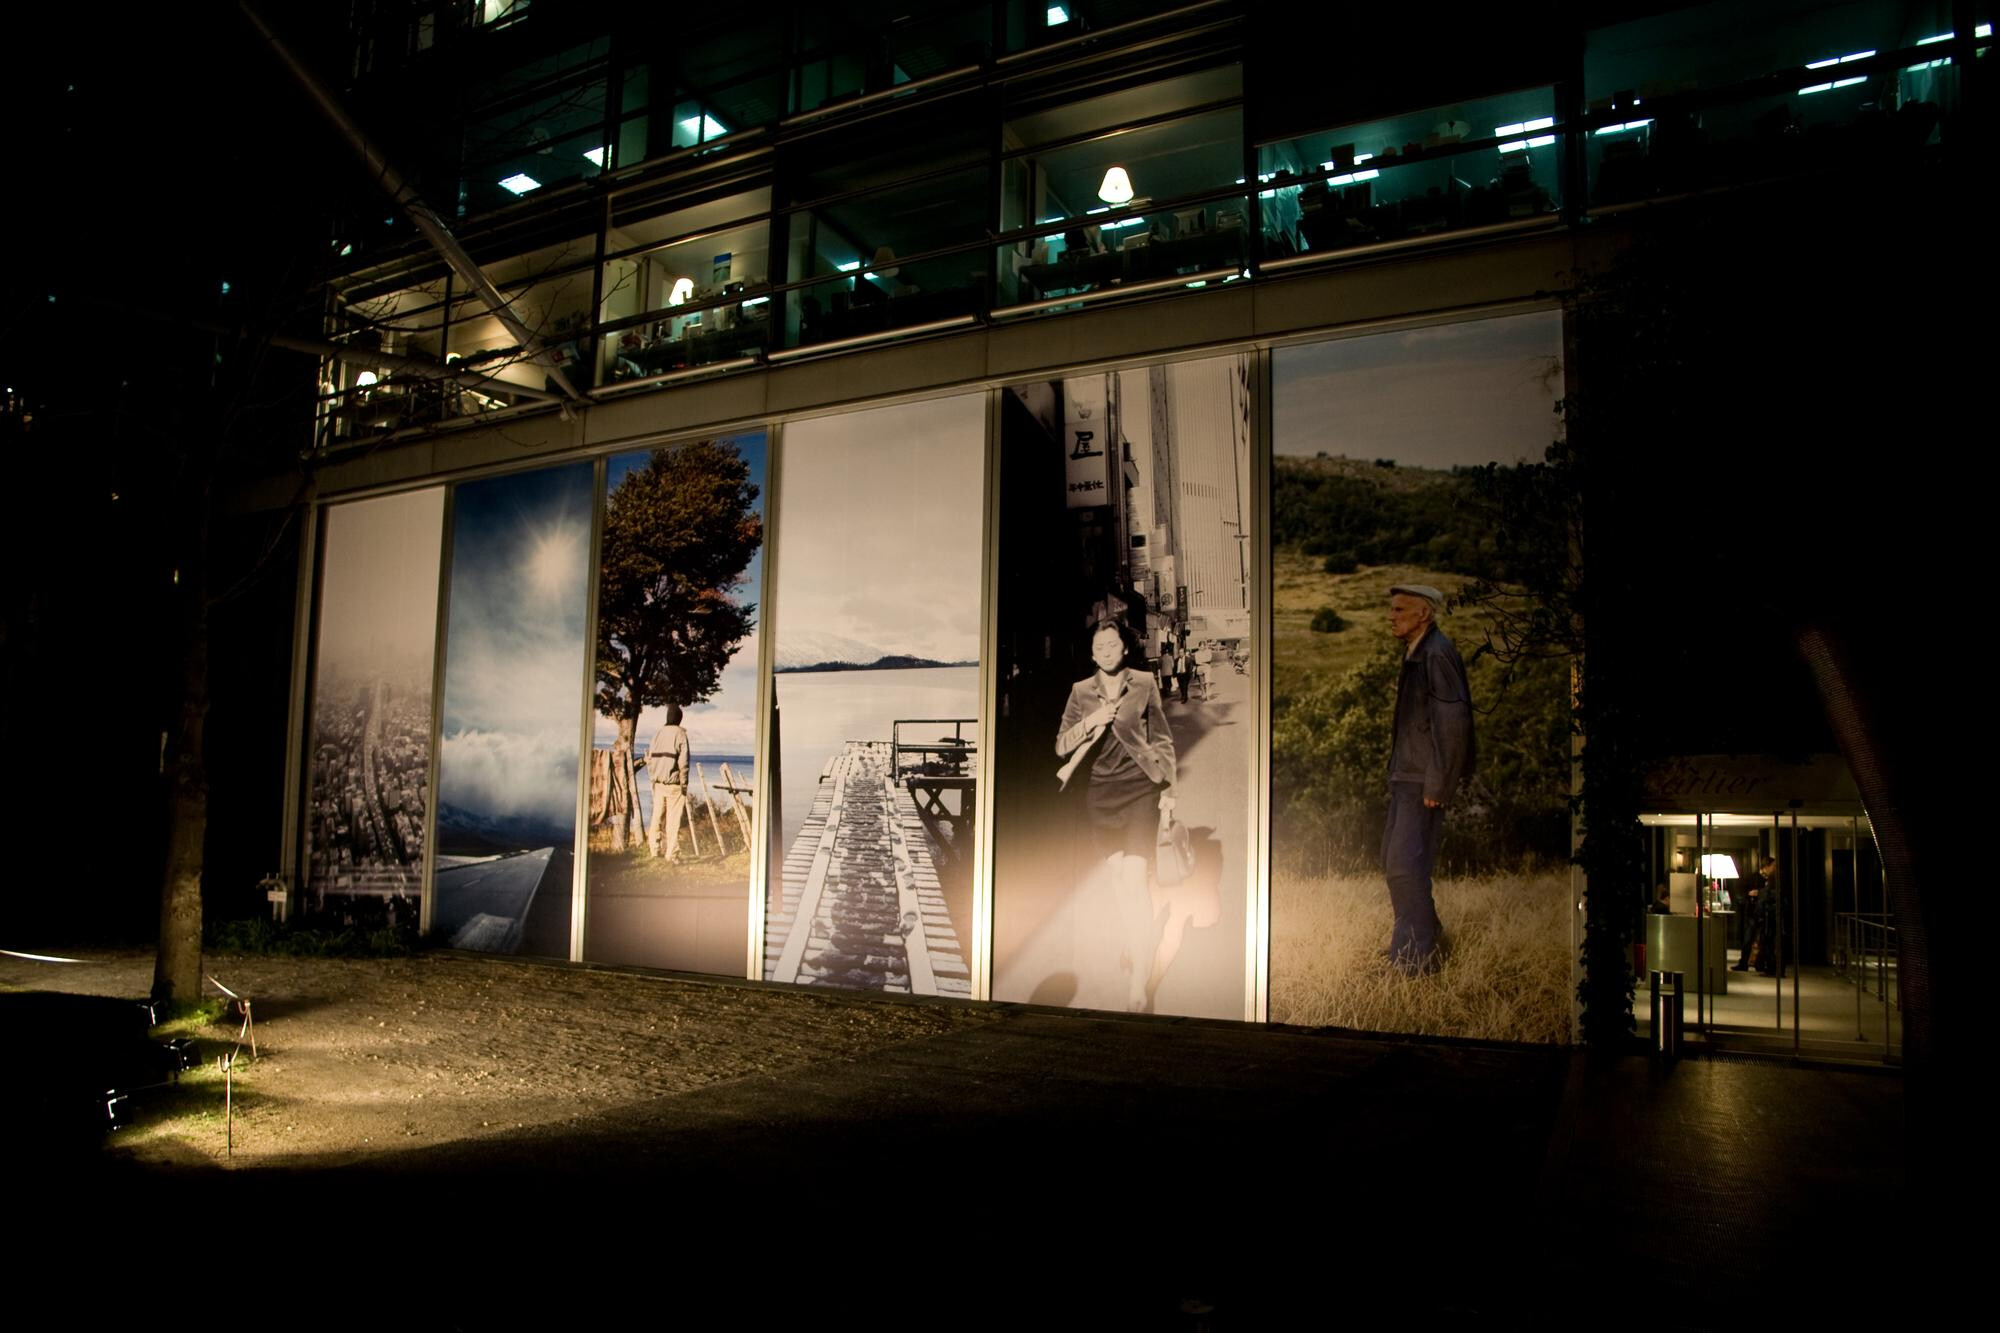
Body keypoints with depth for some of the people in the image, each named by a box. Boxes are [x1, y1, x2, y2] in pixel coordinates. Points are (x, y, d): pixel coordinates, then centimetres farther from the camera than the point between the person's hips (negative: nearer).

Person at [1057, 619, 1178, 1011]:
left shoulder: (1145, 684, -1)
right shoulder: (1081, 692, 4)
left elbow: (1163, 741, 5)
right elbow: (1061, 745, 1)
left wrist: (1168, 789, 3)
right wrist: (1090, 723, -15)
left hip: (1141, 790, -3)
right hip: (1101, 791, 3)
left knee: (1136, 879, -13)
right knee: (1116, 876, 16)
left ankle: (1139, 981, -12)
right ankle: (1136, 943, 41)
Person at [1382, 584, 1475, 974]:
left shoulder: (1438, 654, -15)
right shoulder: (1414, 654, 15)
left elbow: (1453, 722, -21)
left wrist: (1436, 785, -20)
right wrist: (1398, 773, 18)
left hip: (1424, 782, -10)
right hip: (1405, 778, 10)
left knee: (1405, 865, -9)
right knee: (1393, 862, 16)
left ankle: (1416, 956, 0)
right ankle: (1424, 936, 30)